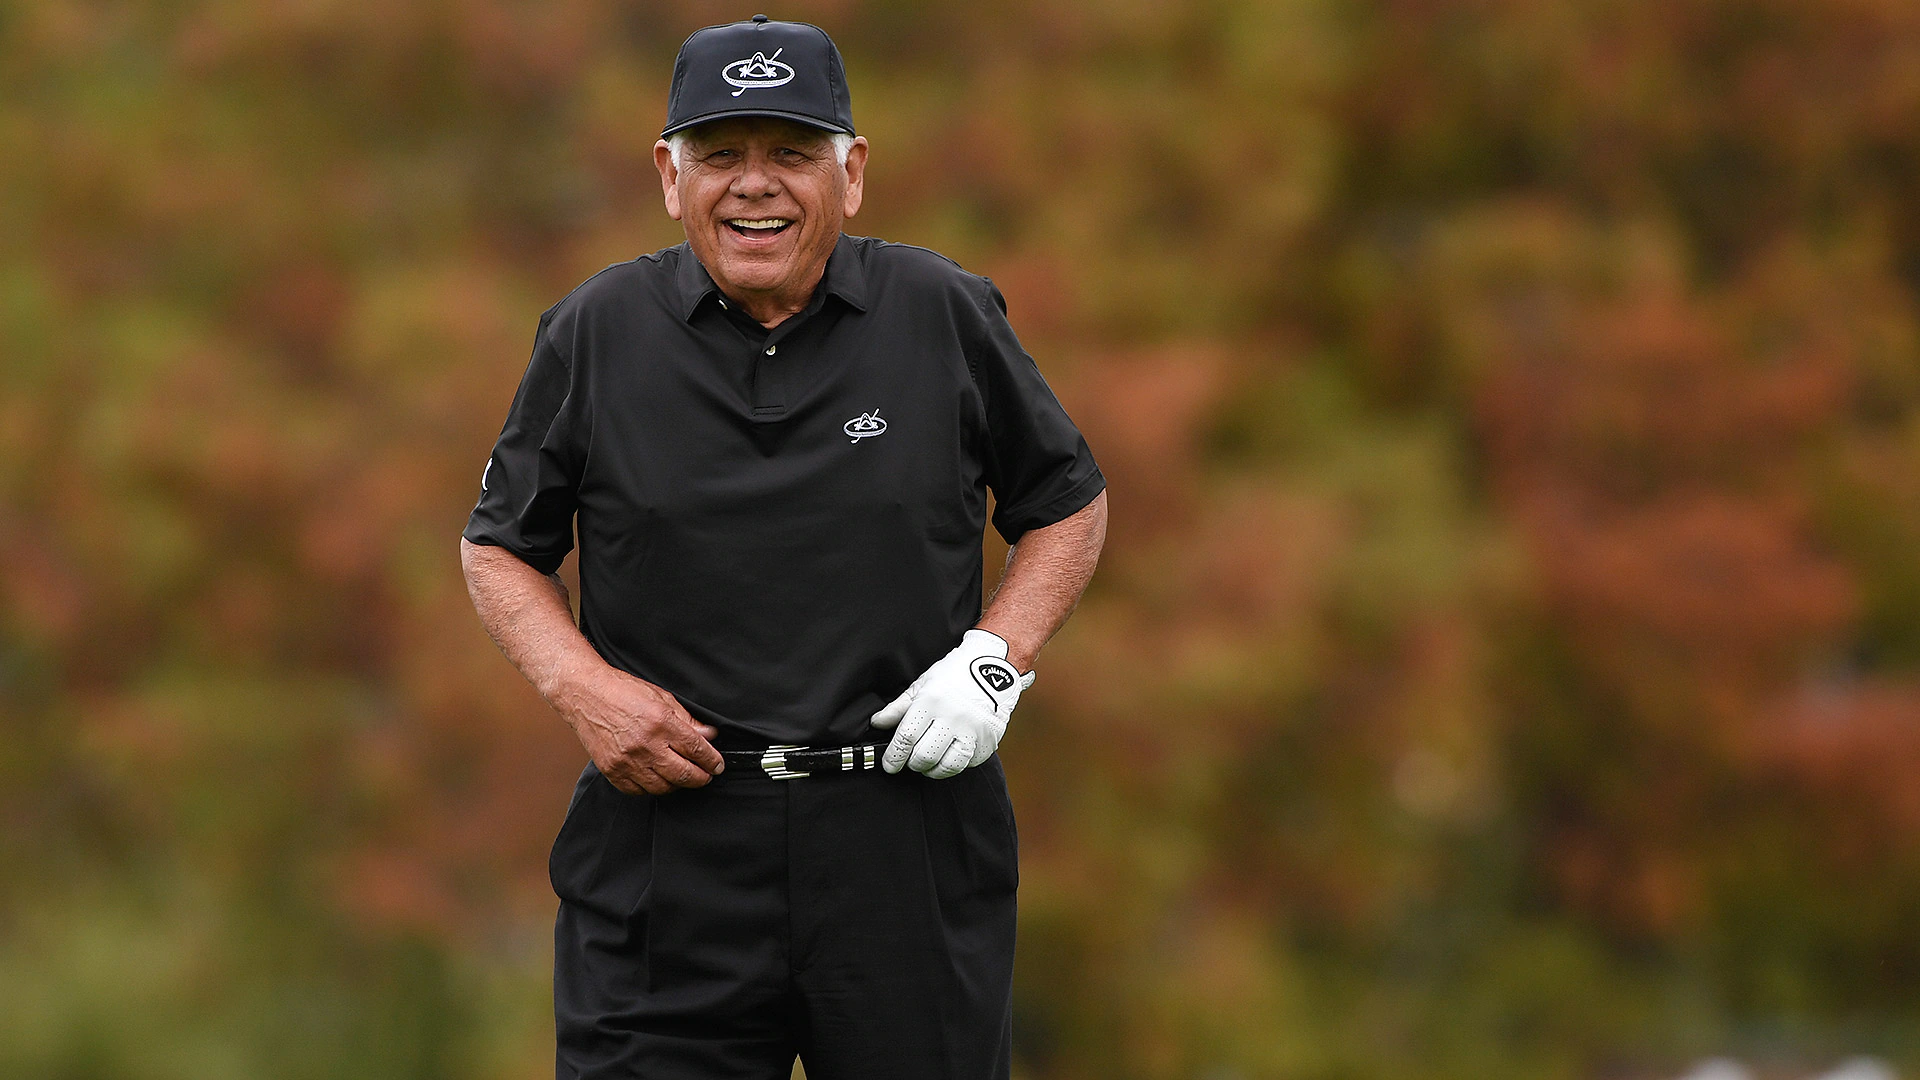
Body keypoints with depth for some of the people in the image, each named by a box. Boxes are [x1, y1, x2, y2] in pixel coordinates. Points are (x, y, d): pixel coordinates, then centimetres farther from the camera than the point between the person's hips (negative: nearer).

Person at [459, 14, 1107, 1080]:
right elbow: (498, 545, 13)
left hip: (911, 851, 0)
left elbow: (1069, 505, 14)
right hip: (668, 851, 0)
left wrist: (995, 660, -3)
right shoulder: (595, 333, 4)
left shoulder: (947, 316, 3)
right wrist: (581, 686, -5)